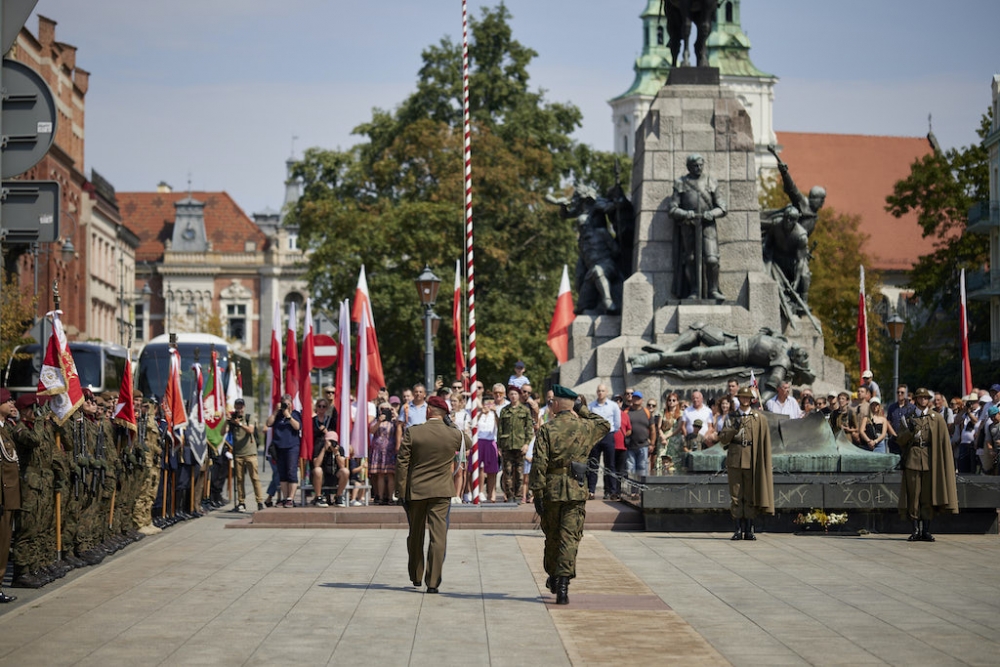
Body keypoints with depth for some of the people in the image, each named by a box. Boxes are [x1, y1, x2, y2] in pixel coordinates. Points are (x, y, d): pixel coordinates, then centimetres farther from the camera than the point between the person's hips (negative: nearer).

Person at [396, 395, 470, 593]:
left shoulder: (412, 433, -8)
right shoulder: (455, 435, -5)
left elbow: (402, 463, -7)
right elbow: (468, 443, 19)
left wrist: (401, 491, -1)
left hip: (415, 490, 0)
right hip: (441, 491, 0)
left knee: (416, 534, 16)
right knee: (438, 536, -1)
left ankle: (416, 577, 31)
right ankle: (433, 582, -7)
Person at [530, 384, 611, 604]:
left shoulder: (546, 430, -6)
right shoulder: (586, 428, 1)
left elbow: (539, 464, -10)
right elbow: (605, 425, 25)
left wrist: (537, 493, -7)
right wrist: (583, 411, 22)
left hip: (551, 490, 0)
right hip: (576, 492, 0)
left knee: (552, 537, 17)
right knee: (570, 539, -2)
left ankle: (553, 578, 33)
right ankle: (563, 583, -13)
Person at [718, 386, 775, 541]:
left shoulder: (759, 417, 7)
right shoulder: (731, 417, 12)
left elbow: (764, 442, 7)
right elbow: (723, 439, 7)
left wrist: (763, 463, 1)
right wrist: (734, 428, -10)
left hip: (751, 461, -1)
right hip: (734, 460, 1)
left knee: (750, 495, 0)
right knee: (736, 495, -1)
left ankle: (749, 529, 4)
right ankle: (738, 529, 2)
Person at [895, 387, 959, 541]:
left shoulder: (937, 418, 9)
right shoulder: (909, 417, 13)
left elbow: (943, 442, 6)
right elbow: (900, 440, 9)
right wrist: (910, 431, -9)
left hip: (929, 460, -1)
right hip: (912, 459, 1)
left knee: (928, 496, -1)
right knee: (913, 496, -1)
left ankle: (926, 531, 2)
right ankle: (916, 530, 2)